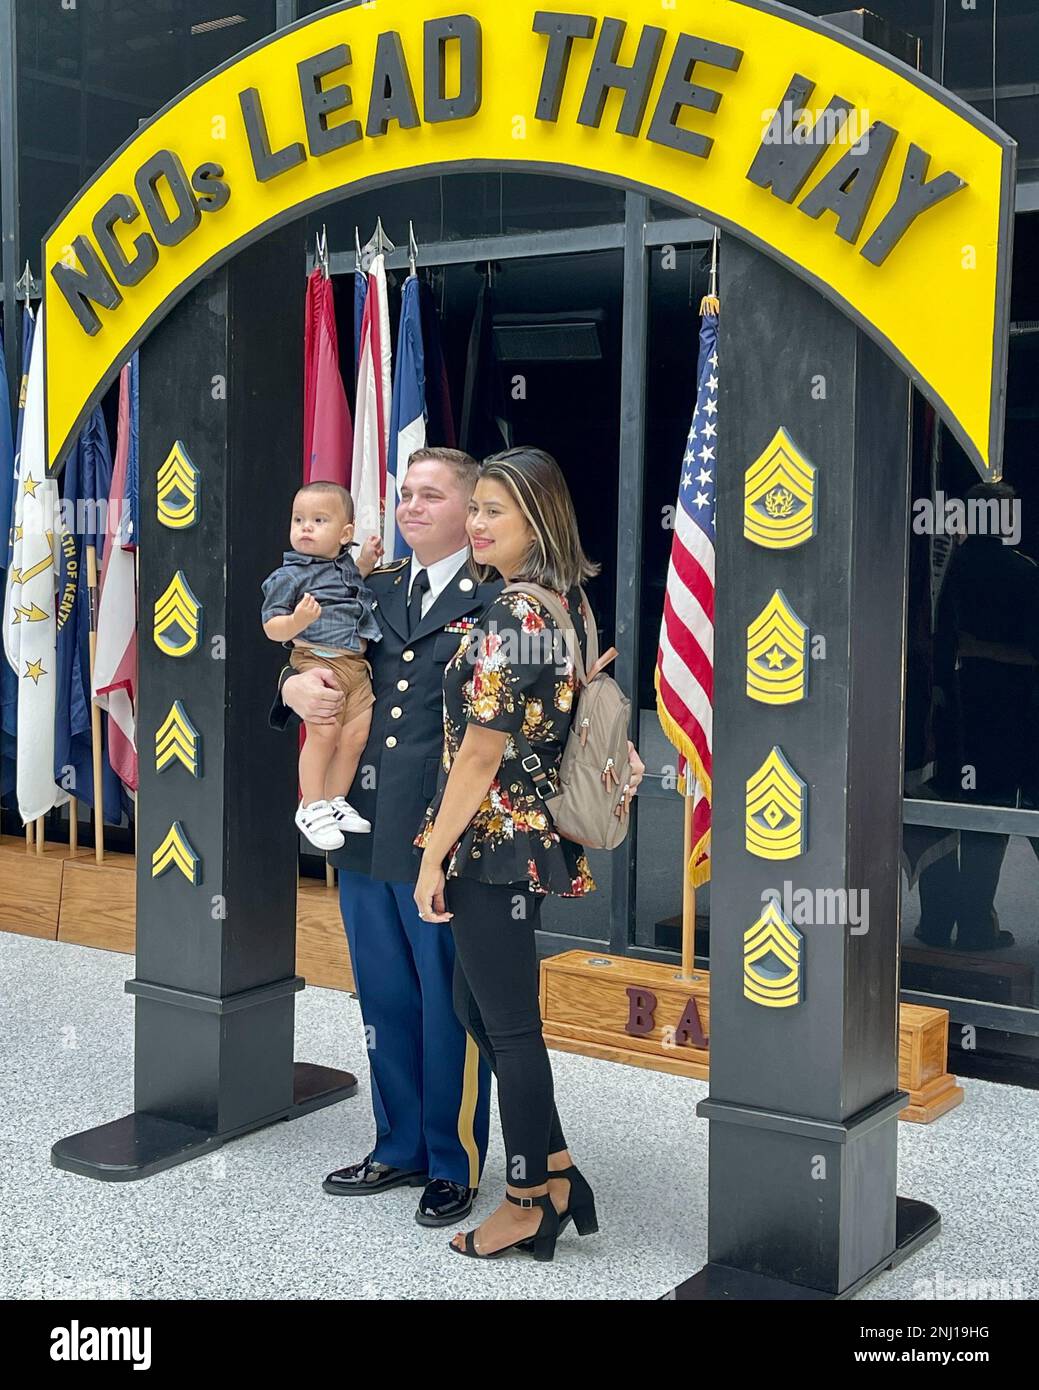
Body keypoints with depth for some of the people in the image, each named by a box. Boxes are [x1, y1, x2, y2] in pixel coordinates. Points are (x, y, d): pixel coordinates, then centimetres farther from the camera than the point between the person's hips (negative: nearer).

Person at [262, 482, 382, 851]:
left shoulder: (347, 566, 13)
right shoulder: (290, 576, -6)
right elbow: (272, 628, -7)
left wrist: (366, 564, 18)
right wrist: (296, 621, -29)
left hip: (356, 665, 6)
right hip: (317, 662, -6)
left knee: (357, 734, 5)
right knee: (324, 733, -10)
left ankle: (335, 802, 20)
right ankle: (311, 808, 5)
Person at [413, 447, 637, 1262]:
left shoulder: (514, 619, -21)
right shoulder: (568, 602, 8)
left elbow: (481, 753, -20)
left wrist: (433, 858, -15)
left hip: (493, 847, -10)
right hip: (536, 836, 10)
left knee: (509, 1025, 4)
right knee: (479, 1006, 20)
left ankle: (533, 1203, 19)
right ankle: (557, 1172, 28)